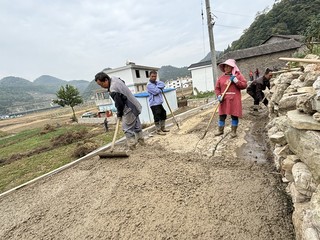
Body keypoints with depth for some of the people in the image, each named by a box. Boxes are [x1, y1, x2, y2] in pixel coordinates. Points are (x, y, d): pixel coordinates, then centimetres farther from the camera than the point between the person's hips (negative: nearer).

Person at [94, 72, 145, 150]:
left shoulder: (113, 91, -27)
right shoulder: (114, 78, 2)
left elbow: (119, 104, -22)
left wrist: (119, 114, -3)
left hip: (129, 109, -10)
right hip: (135, 106, 10)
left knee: (127, 128, -1)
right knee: (136, 125, 19)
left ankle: (132, 145, 8)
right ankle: (141, 141, 33)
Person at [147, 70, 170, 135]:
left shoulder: (157, 82, 13)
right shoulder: (149, 85, -11)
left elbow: (163, 84, -2)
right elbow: (156, 91, -20)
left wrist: (158, 88, -16)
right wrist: (160, 88, -1)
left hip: (159, 103, 9)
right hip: (154, 104, -9)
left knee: (163, 115, 16)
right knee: (157, 117, -5)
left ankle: (162, 128, 30)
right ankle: (158, 130, 8)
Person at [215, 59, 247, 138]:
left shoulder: (238, 75, 3)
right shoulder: (221, 77, 8)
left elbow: (244, 85, -3)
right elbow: (217, 88, 7)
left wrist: (236, 81, -16)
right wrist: (219, 95, -9)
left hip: (234, 100, -2)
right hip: (224, 100, 2)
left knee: (234, 116, 3)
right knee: (222, 115, 7)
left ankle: (233, 131, 17)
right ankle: (220, 130, 22)